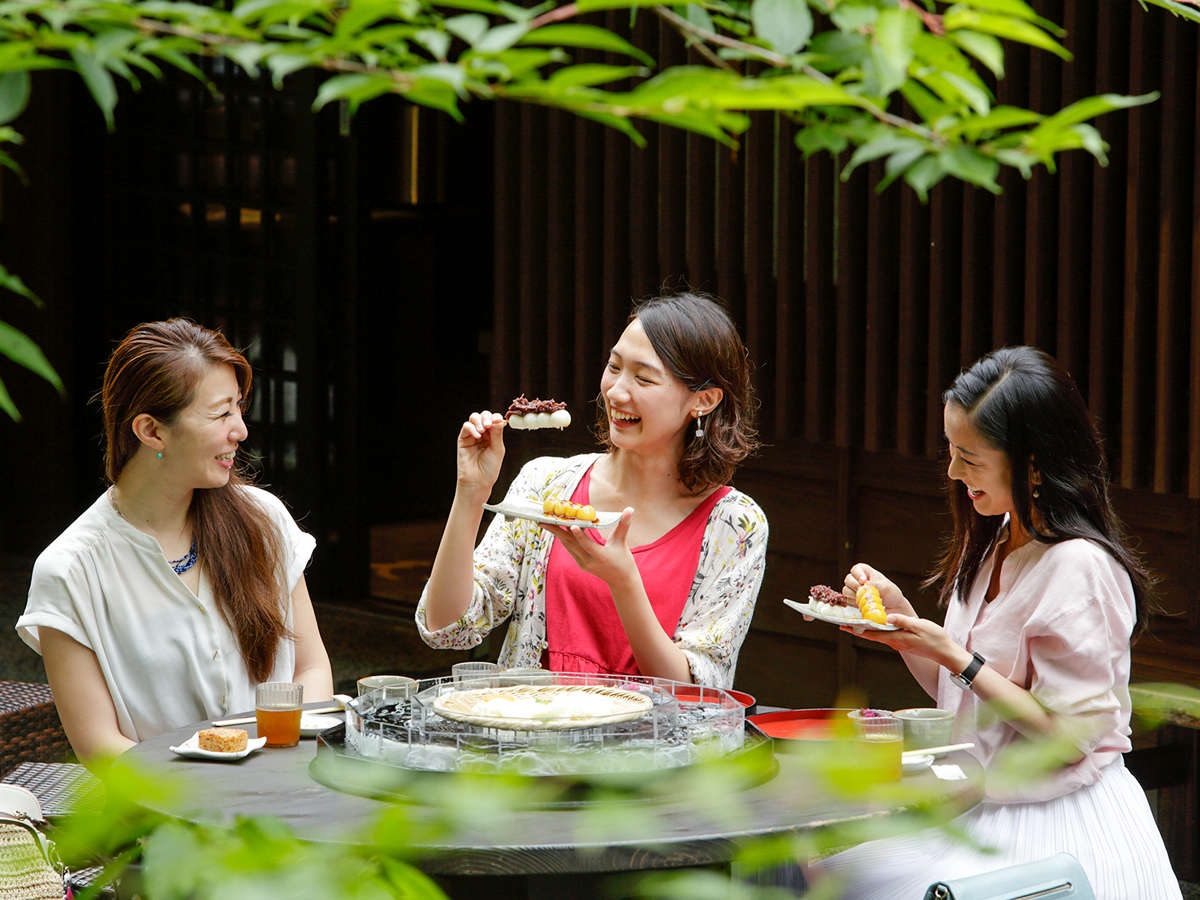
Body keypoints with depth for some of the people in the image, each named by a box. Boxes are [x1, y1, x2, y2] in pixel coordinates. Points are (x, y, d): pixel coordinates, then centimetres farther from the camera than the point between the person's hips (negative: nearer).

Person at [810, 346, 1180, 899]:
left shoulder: (1079, 568, -19)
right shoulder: (992, 545, 9)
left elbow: (1069, 737, -20)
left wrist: (956, 657, -19)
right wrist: (900, 617, 0)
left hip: (1060, 833, -8)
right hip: (985, 812, 8)